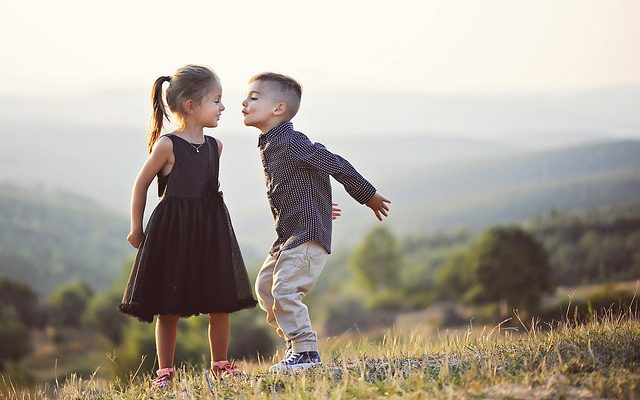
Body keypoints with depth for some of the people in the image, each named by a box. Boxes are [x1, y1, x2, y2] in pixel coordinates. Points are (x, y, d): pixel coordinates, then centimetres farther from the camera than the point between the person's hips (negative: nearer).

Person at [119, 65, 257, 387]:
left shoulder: (214, 146, 7)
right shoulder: (167, 146, -10)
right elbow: (141, 184, -2)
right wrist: (136, 228, 0)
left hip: (211, 228, 5)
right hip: (173, 231, -5)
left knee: (220, 303, 5)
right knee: (168, 308, 2)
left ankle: (220, 366, 18)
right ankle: (165, 371, 12)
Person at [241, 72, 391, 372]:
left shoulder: (292, 142, -20)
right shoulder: (269, 145, 10)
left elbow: (336, 164, -17)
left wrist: (369, 196, -10)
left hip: (308, 233, -10)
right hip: (287, 234, 10)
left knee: (285, 289, -15)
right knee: (265, 286, 14)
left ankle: (306, 351, -6)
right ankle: (294, 342, 24)